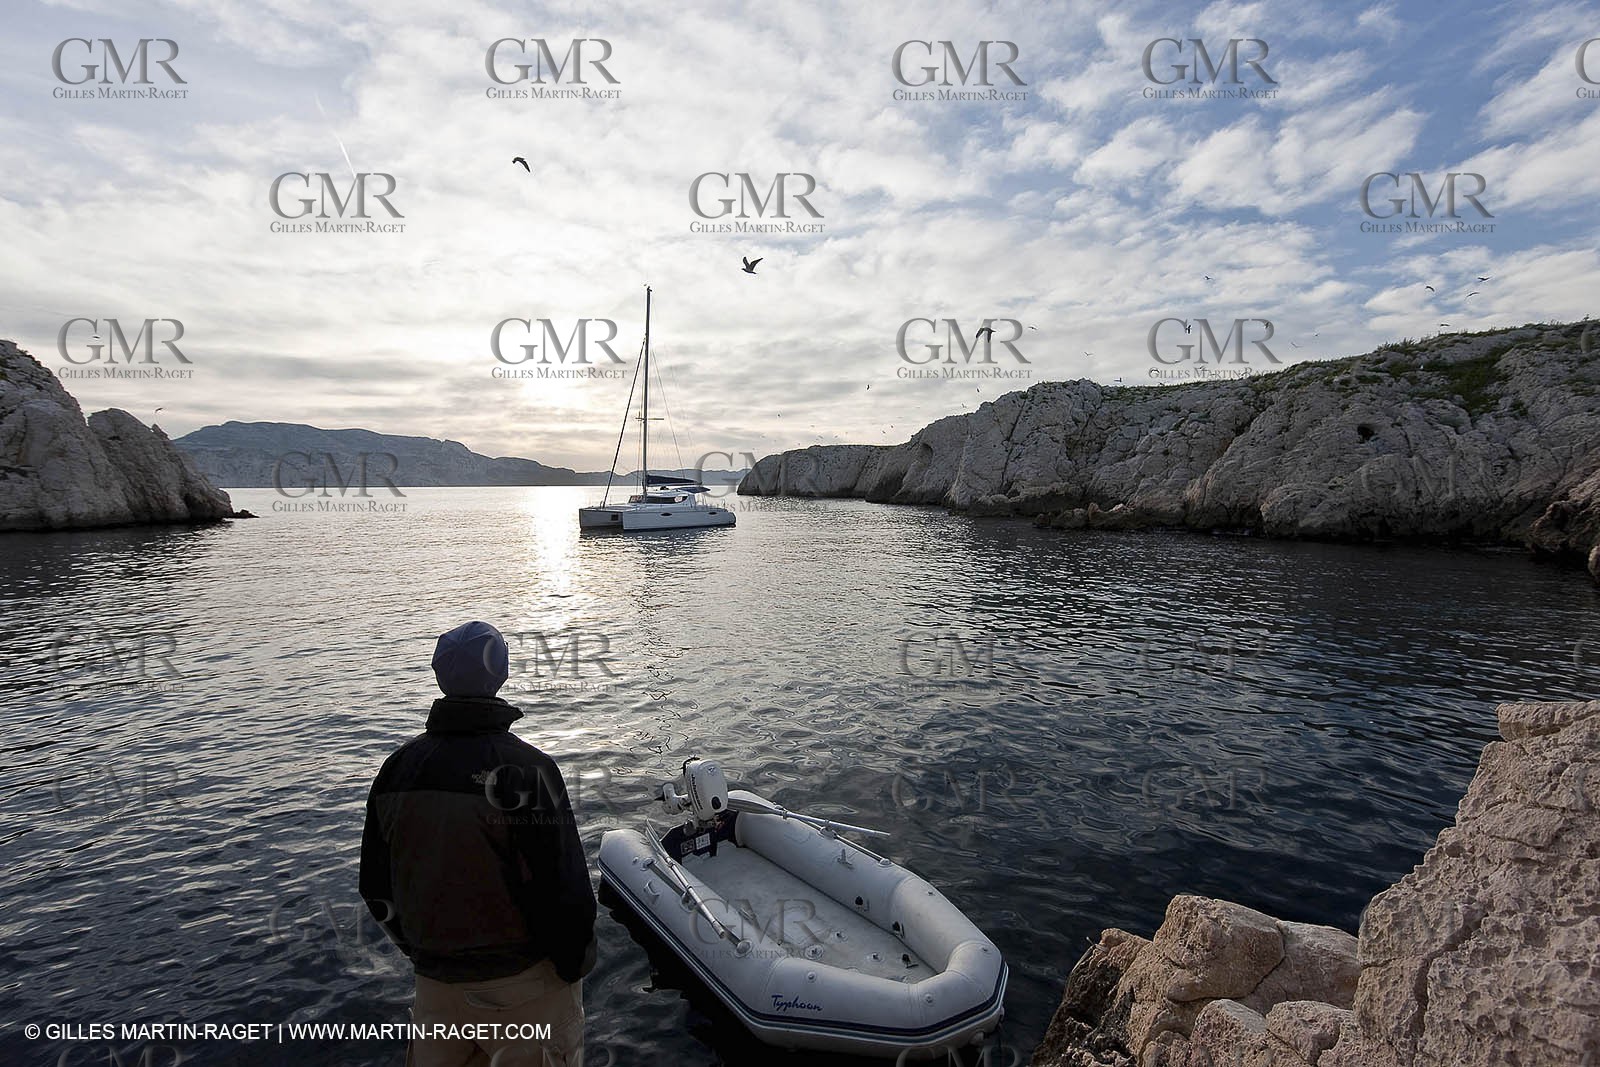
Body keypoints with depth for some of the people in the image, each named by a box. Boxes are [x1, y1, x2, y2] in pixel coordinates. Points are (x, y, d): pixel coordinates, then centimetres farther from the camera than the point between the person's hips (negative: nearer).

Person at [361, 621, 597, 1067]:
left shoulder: (397, 766, -5)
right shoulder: (525, 769, -23)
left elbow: (375, 886, 6)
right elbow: (565, 890, -21)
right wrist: (575, 964, -4)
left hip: (434, 978, 5)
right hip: (522, 980, -5)